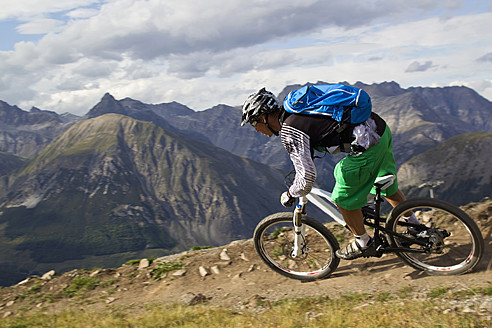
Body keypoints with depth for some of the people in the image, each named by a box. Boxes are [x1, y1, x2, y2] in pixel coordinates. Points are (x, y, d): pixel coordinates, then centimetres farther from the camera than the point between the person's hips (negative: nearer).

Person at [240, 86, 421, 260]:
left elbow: (307, 176, -19)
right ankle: (416, 227, 44)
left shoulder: (289, 132, -15)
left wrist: (289, 195, 1)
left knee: (343, 198, 8)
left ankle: (363, 244, 27)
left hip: (368, 144, -9)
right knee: (387, 186, 28)